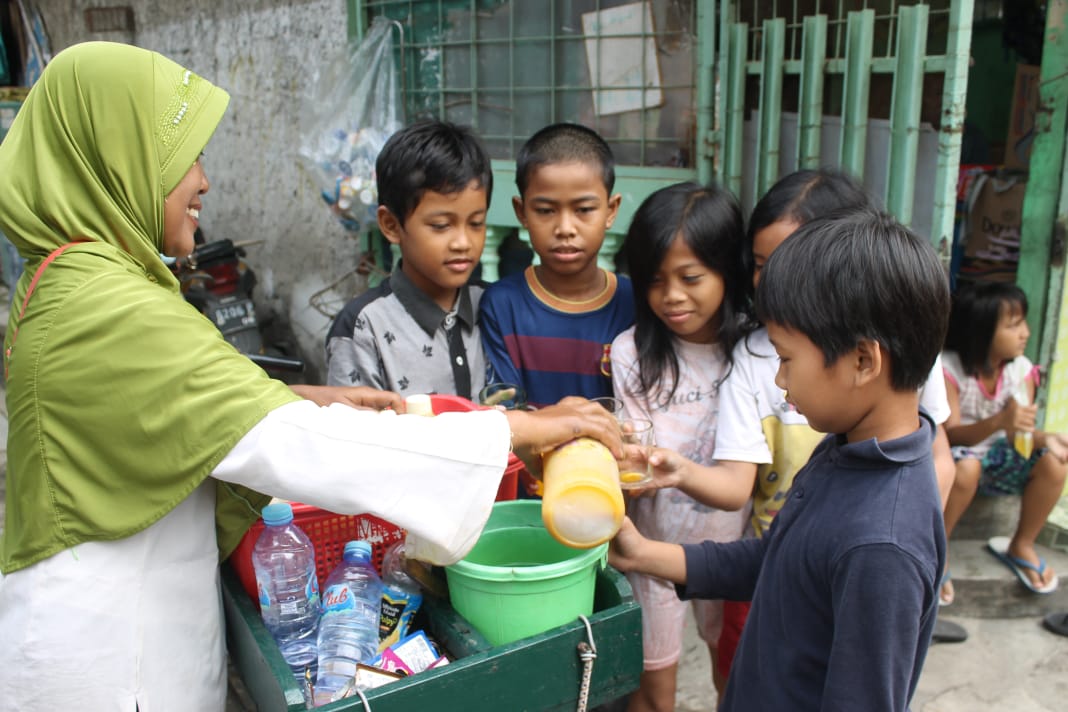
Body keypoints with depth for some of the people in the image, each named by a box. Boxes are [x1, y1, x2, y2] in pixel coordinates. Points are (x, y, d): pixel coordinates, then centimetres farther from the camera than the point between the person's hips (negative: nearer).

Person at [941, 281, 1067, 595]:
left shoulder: (1020, 369, -8)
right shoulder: (948, 368, -21)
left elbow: (1019, 434, -7)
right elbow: (951, 434, -24)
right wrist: (1000, 421, -41)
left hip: (996, 452, 5)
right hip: (956, 453, -5)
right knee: (967, 467, -38)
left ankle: (1022, 546, 3)